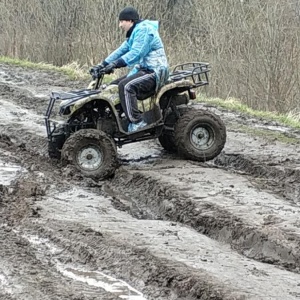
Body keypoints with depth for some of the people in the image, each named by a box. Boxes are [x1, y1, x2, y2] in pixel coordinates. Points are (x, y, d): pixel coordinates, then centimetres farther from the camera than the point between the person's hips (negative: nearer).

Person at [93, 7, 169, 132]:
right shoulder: (134, 33, 20)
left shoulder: (143, 29, -13)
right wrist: (103, 64, 7)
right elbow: (121, 50, 17)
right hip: (143, 69, 11)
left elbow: (136, 53, -24)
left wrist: (115, 64, -29)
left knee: (125, 86, -30)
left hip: (154, 71, -11)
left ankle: (137, 122, -32)